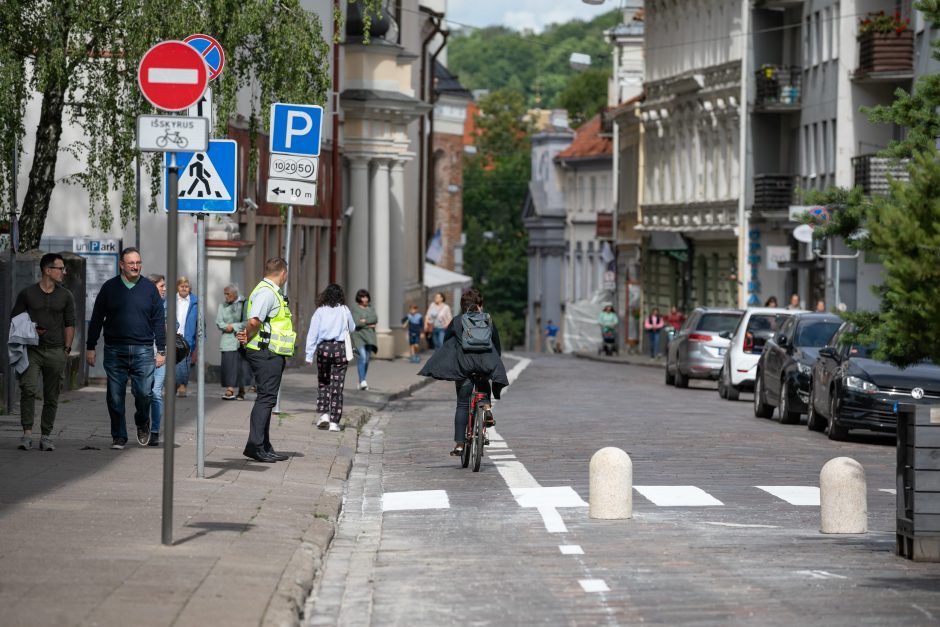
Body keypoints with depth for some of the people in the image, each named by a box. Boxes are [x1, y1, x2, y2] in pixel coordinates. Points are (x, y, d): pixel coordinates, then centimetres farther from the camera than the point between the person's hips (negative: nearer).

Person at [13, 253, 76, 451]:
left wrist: (67, 348, 5)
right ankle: (27, 433, -17)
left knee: (51, 396, 3)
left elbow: (69, 324, 14)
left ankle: (46, 436, 9)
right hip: (31, 351, -2)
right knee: (28, 389, -18)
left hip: (56, 351, 2)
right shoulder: (27, 294, 5)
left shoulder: (65, 296, 11)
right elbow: (15, 320, 9)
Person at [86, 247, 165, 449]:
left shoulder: (149, 288, 7)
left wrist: (161, 350, 4)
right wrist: (90, 347, 5)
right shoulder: (109, 288, 6)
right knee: (115, 397, 2)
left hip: (143, 351, 0)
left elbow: (159, 320, 9)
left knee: (144, 393, -8)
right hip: (115, 351, 1)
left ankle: (142, 423, 22)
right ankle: (118, 436, 13)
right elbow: (96, 319, 9)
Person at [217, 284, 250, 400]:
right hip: (227, 339, 3)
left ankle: (241, 391, 7)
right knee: (228, 364, -7)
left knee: (241, 364, -1)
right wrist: (226, 327, -12)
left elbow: (247, 322, -9)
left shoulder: (244, 304, -4)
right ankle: (230, 390, -10)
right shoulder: (223, 305, 11)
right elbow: (218, 321, 7)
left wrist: (233, 327, -12)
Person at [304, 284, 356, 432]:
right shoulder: (345, 311, 1)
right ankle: (334, 422, -1)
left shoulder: (320, 311, 0)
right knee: (337, 386, 2)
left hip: (323, 348, 0)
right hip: (340, 349, 0)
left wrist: (309, 355, -1)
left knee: (323, 382, 17)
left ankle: (324, 413, 4)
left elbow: (312, 333, -2)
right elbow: (352, 328, 16)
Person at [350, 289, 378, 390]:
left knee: (367, 359, 5)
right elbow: (356, 322, -14)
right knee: (362, 357, -18)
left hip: (369, 336, 5)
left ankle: (362, 382, 11)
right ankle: (362, 381, -22)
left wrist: (364, 321, -12)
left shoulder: (370, 308, 13)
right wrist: (369, 324, -7)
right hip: (358, 336, -5)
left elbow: (375, 319, -2)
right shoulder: (355, 308, -3)